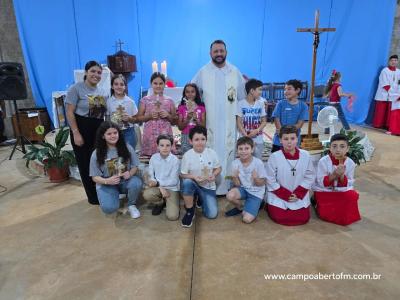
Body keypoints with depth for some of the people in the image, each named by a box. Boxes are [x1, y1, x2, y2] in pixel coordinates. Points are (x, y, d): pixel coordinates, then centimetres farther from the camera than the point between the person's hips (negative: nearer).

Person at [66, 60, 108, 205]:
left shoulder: (103, 92, 11)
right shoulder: (76, 88, -8)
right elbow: (69, 112, -13)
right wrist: (76, 133, -19)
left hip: (99, 130, 6)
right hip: (82, 129, -5)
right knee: (86, 164, 4)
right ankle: (93, 197, 17)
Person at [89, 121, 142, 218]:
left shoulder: (127, 148, -7)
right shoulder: (96, 154, -10)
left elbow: (135, 166, 2)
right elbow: (95, 177, -5)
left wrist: (130, 173, -22)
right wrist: (107, 181, -26)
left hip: (125, 181, 2)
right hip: (106, 185, -1)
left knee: (136, 183, -33)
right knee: (109, 208, -28)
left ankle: (131, 205, 0)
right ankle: (116, 195, 12)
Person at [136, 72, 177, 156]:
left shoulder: (169, 101, 8)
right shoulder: (145, 100, 7)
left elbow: (175, 120, 11)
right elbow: (138, 118, 7)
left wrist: (168, 115, -7)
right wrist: (149, 116, -8)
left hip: (165, 134, 1)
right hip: (150, 135, 0)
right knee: (149, 157, -7)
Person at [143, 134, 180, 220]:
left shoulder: (175, 160, -16)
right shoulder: (153, 158, -7)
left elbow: (173, 181, -14)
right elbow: (151, 176, -3)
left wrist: (157, 183, -19)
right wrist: (160, 187, -19)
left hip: (172, 189, -3)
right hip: (158, 187, 3)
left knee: (172, 216, -19)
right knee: (147, 194, -31)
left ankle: (170, 204, 17)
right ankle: (161, 203, 4)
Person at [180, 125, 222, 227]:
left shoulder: (212, 153, -9)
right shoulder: (187, 155, -14)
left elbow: (218, 168, 3)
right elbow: (183, 174, -7)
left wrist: (214, 175, -18)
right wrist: (194, 177, -25)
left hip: (208, 186, 2)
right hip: (194, 184, -1)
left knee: (212, 214, -10)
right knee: (186, 182, -38)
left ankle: (201, 199, 24)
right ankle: (190, 211, -15)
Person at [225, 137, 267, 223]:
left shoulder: (258, 163, -20)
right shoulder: (235, 163, -11)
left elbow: (262, 183, -11)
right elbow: (237, 184, -5)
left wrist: (256, 178, -31)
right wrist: (235, 177, -26)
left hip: (256, 192, -3)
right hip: (243, 189, 3)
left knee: (247, 219, -17)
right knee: (230, 196, -29)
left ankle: (255, 206, 17)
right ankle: (239, 207, 5)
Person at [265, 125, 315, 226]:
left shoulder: (305, 155, -7)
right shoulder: (274, 157, -15)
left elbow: (310, 177, -1)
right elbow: (270, 181, -10)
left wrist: (298, 194, -10)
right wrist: (286, 195, -12)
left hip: (300, 196, 3)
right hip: (279, 196, -2)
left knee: (303, 219, -6)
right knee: (280, 218, -13)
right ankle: (270, 206, 19)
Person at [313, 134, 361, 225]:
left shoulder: (350, 163, -10)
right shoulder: (323, 161, -19)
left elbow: (348, 184, -7)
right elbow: (322, 182, -18)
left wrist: (342, 176, -28)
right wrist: (334, 174, -32)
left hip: (342, 191, 5)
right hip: (324, 192, -4)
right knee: (326, 214, -16)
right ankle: (318, 203, 16)